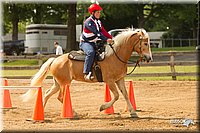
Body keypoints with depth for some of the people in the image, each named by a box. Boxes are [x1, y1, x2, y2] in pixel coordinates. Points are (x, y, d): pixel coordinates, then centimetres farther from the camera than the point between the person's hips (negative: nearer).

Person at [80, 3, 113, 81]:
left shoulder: (98, 22, 12)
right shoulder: (88, 22, -18)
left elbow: (103, 31, 7)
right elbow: (96, 33, -29)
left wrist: (112, 38, -8)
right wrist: (106, 39, -38)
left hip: (93, 43, 9)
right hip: (85, 43, -9)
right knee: (91, 52, -38)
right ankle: (86, 73, -40)